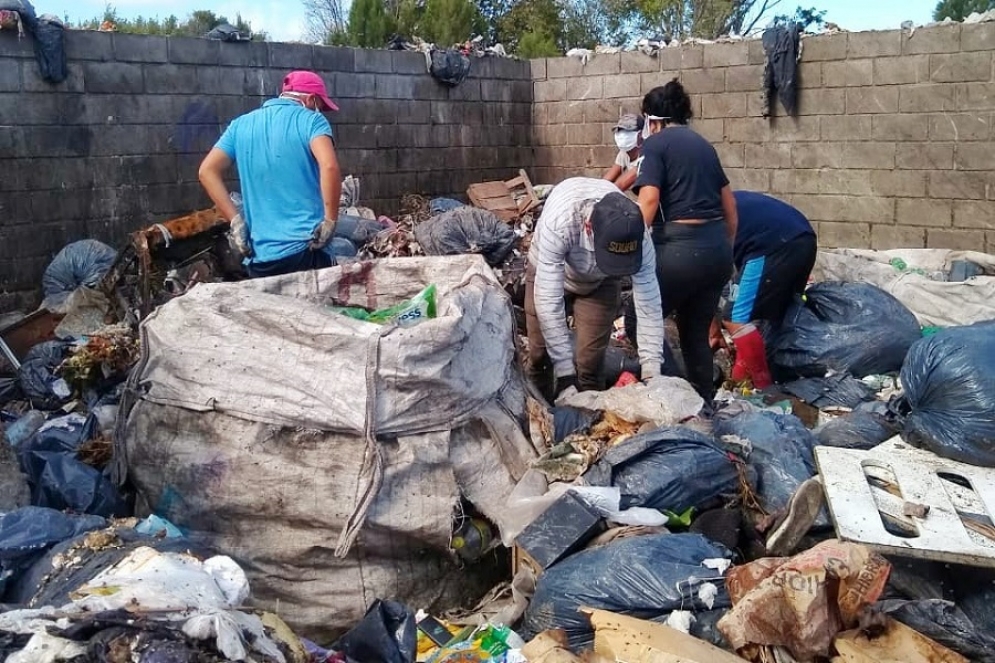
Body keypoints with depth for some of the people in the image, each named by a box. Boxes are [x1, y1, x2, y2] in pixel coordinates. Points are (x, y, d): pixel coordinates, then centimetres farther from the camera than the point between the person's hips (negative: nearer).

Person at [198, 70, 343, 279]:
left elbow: (207, 171, 7)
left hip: (260, 254, 4)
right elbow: (329, 166, -20)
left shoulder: (241, 125, 14)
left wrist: (236, 221, 4)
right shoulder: (311, 120, -1)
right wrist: (330, 220, -13)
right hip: (306, 248, -4)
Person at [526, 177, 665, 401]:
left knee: (590, 363, -7)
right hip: (548, 272, -1)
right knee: (540, 355, 3)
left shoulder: (638, 236, -35)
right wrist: (565, 371, -40)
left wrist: (651, 375, -33)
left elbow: (649, 308, -27)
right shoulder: (559, 221, -44)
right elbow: (548, 302, -41)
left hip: (600, 282, 1)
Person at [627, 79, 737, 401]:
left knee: (638, 322, 7)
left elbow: (649, 199, -16)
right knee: (696, 333, 17)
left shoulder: (655, 143, -2)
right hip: (717, 247, 7)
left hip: (682, 248, -7)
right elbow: (730, 205, 21)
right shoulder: (702, 143, 19)